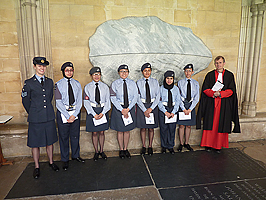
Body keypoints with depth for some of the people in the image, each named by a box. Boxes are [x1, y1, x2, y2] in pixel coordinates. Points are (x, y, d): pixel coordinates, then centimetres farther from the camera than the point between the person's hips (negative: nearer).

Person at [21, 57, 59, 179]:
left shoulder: (50, 82, 8)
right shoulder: (29, 83, -4)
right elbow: (25, 101, 5)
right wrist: (32, 113, 12)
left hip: (49, 117, 3)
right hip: (35, 119, -3)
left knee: (50, 141, 13)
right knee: (35, 143, 6)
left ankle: (51, 162, 30)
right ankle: (37, 167, 22)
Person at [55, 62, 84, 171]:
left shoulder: (77, 84, 5)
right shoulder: (58, 84, -3)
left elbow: (79, 101, 1)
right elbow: (58, 102, -8)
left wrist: (74, 115, -10)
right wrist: (67, 116, -14)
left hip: (75, 112, 3)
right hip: (63, 113, -2)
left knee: (75, 135, 12)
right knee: (64, 137, 7)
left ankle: (75, 155, 32)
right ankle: (65, 160, 22)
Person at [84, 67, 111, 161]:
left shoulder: (105, 86, 3)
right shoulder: (87, 87, -1)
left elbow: (107, 101, 1)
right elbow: (86, 102, -6)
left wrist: (102, 113, -12)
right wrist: (94, 114, -15)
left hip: (103, 111, 1)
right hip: (92, 111, -1)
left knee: (102, 132, 10)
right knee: (94, 133, 7)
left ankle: (101, 151, 26)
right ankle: (96, 152, 23)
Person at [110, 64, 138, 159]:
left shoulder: (132, 83, 2)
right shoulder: (114, 84, -3)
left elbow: (135, 97, -1)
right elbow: (113, 99, -7)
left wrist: (128, 109, -12)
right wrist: (122, 110, -14)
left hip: (130, 108, 2)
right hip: (118, 108, -1)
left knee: (127, 130, 10)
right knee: (120, 130, 7)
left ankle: (126, 149, 25)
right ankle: (121, 150, 23)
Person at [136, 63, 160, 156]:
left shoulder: (155, 82, 2)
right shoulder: (139, 83, -1)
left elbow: (158, 97, -1)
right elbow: (138, 98, -5)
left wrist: (151, 108, -12)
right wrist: (144, 110, -13)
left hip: (153, 106, 1)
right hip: (141, 106, 0)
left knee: (151, 128, 8)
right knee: (143, 128, 7)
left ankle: (150, 146, 23)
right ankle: (143, 146, 23)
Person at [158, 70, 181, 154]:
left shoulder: (176, 88, 5)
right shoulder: (161, 88, -1)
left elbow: (178, 101, 5)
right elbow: (159, 101, -4)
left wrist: (173, 112, -6)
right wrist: (165, 112, -11)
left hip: (173, 110, 2)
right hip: (163, 110, -2)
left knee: (172, 129, 4)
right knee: (163, 129, 3)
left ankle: (170, 146, 19)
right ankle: (164, 146, 19)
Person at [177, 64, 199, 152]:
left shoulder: (196, 83, 4)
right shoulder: (180, 82, 0)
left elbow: (196, 98, 0)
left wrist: (190, 109, -9)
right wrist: (183, 109, -11)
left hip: (191, 105, 2)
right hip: (182, 105, -1)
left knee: (189, 125, 8)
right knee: (181, 125, 2)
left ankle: (186, 143, 20)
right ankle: (181, 144, 13)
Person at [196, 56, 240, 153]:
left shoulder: (229, 75, 5)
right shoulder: (210, 75, 6)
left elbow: (231, 90, -2)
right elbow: (205, 89, 0)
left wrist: (220, 94, -15)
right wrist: (213, 93, -17)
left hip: (224, 104, 0)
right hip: (211, 104, 0)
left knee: (221, 124, 3)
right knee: (210, 123, 3)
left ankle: (218, 145, 14)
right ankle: (208, 144, 13)